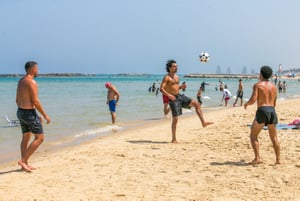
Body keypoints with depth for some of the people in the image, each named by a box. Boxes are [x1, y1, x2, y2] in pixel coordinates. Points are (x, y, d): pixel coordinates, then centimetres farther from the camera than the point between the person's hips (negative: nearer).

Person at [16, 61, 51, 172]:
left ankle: (25, 164, 20)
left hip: (20, 112, 9)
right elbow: (35, 102, -20)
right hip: (29, 113, -9)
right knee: (40, 138, -1)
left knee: (26, 137, 16)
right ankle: (23, 160, -4)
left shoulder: (21, 81, 11)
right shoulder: (32, 82, -18)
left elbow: (17, 100, 16)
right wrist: (45, 115, -12)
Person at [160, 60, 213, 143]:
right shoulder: (166, 77, -9)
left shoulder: (177, 77, 15)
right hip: (173, 99, -7)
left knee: (196, 104, -6)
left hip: (180, 96, 7)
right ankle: (174, 139, 4)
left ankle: (203, 122, -8)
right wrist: (169, 95, -32)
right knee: (175, 119, -6)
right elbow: (161, 89, -18)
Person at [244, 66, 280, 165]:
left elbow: (253, 99, -13)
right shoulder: (273, 86, 16)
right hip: (272, 111, 6)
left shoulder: (257, 85, -1)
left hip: (262, 111, -5)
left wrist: (246, 103, 7)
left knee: (253, 136, 4)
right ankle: (278, 159, 11)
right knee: (274, 137, 13)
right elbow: (274, 103, 19)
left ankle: (257, 158, -7)